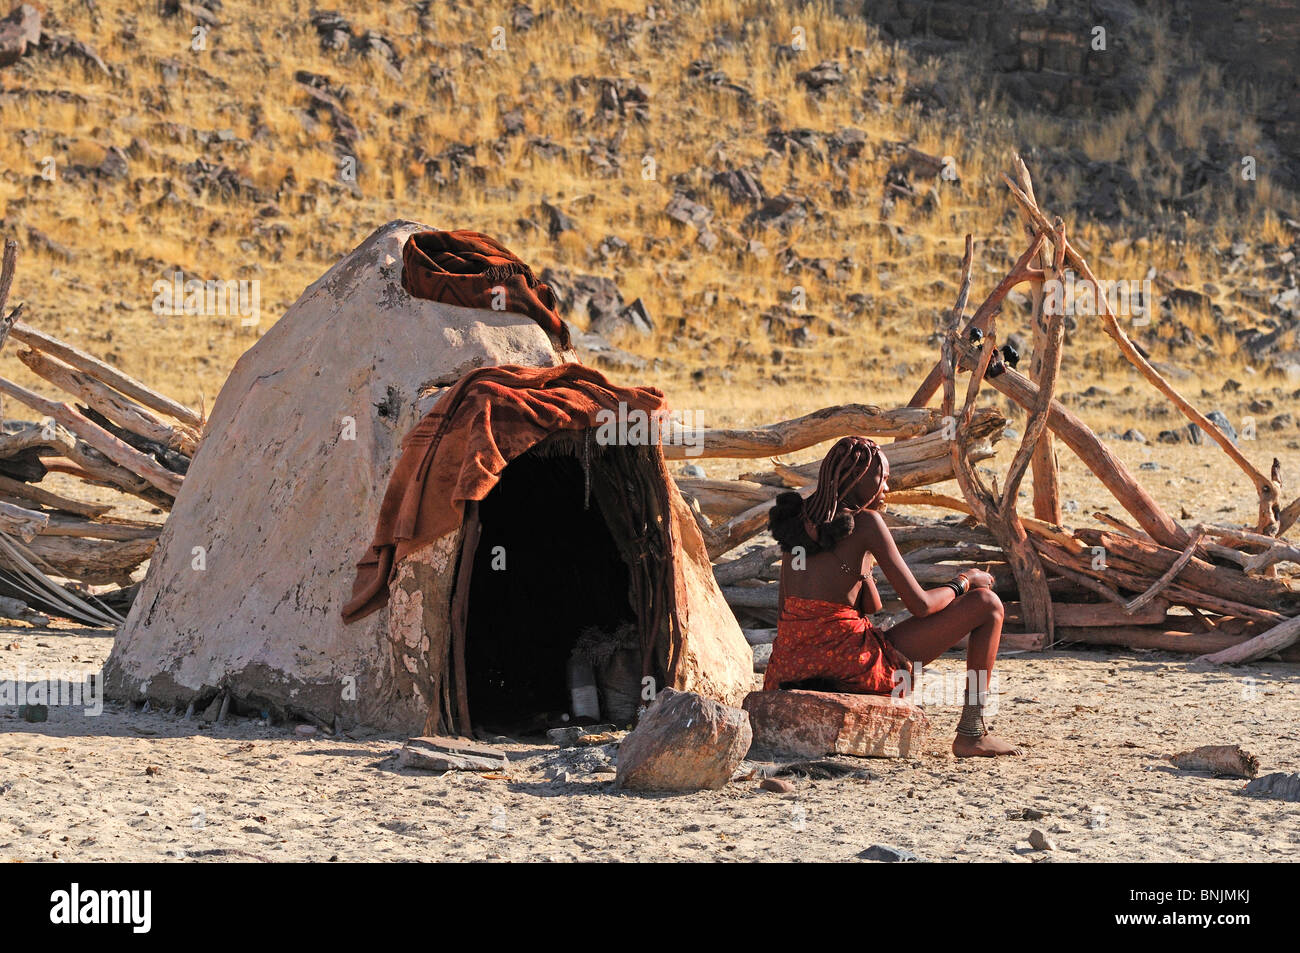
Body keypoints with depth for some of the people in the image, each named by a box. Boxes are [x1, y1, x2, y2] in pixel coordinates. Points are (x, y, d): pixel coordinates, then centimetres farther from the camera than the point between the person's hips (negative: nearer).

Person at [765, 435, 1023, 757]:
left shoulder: (800, 519, 13)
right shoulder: (866, 521, -7)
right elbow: (920, 605, -6)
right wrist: (963, 582, 9)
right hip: (851, 665, -7)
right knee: (988, 603, 5)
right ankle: (972, 735, 8)